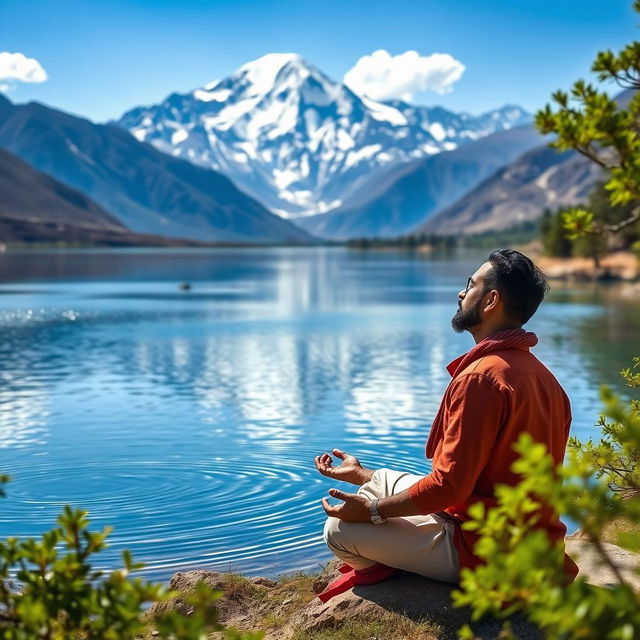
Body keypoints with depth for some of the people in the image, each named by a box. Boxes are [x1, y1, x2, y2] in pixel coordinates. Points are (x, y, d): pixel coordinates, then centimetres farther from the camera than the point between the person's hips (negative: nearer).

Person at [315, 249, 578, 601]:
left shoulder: (481, 377, -24)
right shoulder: (539, 375, 6)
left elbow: (449, 485, -24)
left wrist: (371, 510, -9)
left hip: (481, 553, -9)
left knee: (341, 528, -7)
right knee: (382, 480, 20)